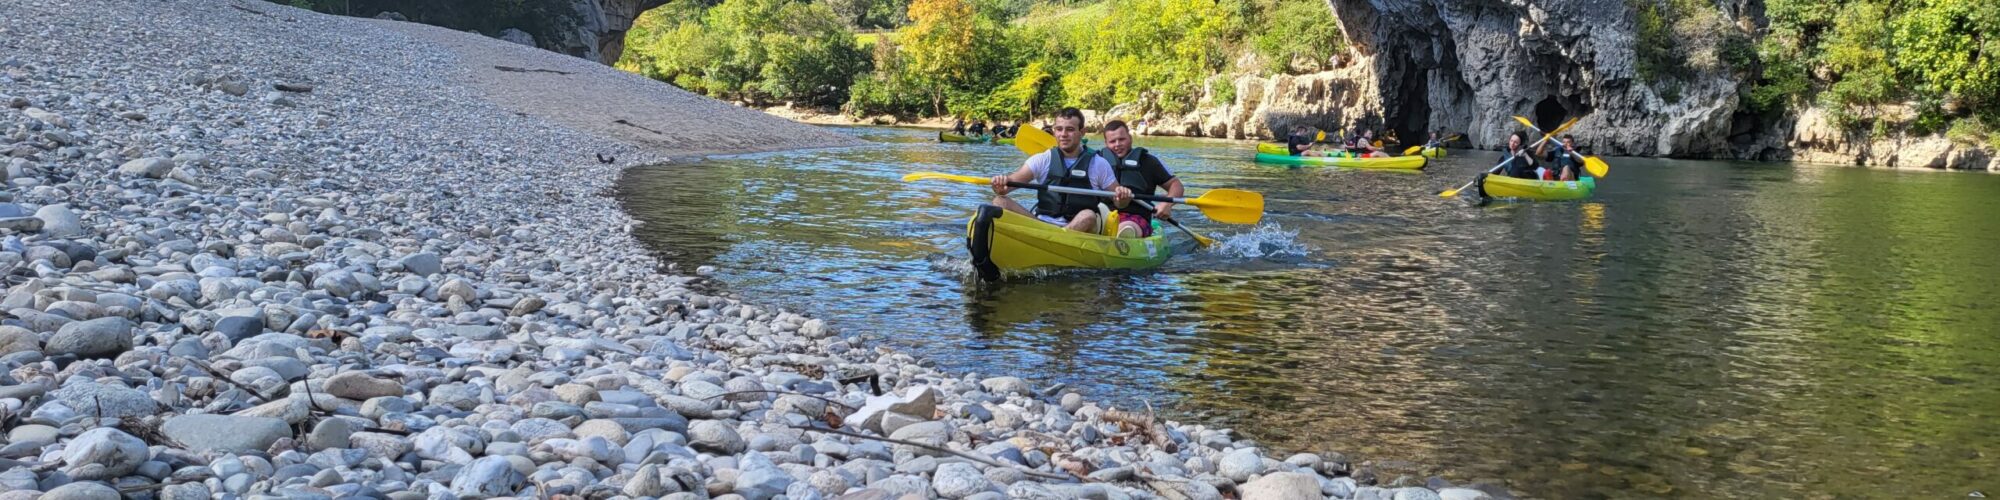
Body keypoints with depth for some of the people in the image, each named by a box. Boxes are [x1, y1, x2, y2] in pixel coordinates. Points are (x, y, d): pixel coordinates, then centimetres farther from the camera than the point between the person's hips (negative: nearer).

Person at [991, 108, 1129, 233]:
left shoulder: (1099, 164, 7)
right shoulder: (1043, 159, 9)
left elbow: (1118, 203, 9)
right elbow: (1014, 180, -5)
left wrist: (1123, 198, -16)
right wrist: (1001, 186, -28)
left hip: (1079, 229, -2)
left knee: (1088, 216, -34)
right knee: (999, 202, -19)